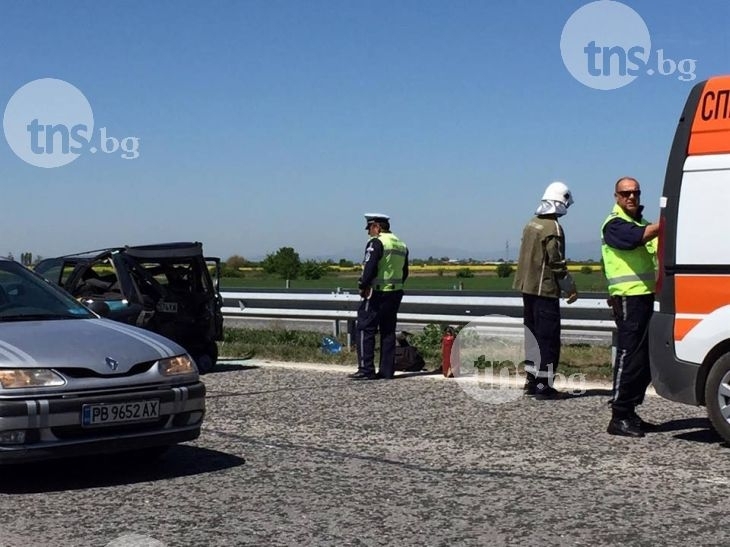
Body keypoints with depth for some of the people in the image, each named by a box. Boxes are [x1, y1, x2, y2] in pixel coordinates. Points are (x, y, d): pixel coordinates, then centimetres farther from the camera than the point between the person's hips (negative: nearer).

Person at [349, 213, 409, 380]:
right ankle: (387, 370, 11)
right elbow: (404, 273, 17)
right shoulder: (401, 245, 14)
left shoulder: (376, 243, -12)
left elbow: (370, 268, -21)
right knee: (388, 332, 11)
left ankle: (366, 370, -7)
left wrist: (362, 285, -9)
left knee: (364, 330, -3)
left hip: (376, 293, -8)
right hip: (395, 293, 8)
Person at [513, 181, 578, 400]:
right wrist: (570, 289, -7)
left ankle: (531, 380, 20)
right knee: (548, 339, -4)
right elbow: (557, 263, -16)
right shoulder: (553, 228, -15)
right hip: (545, 291, -9)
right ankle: (544, 386, -3)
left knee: (533, 336, 15)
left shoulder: (532, 224, 11)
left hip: (527, 288, 9)